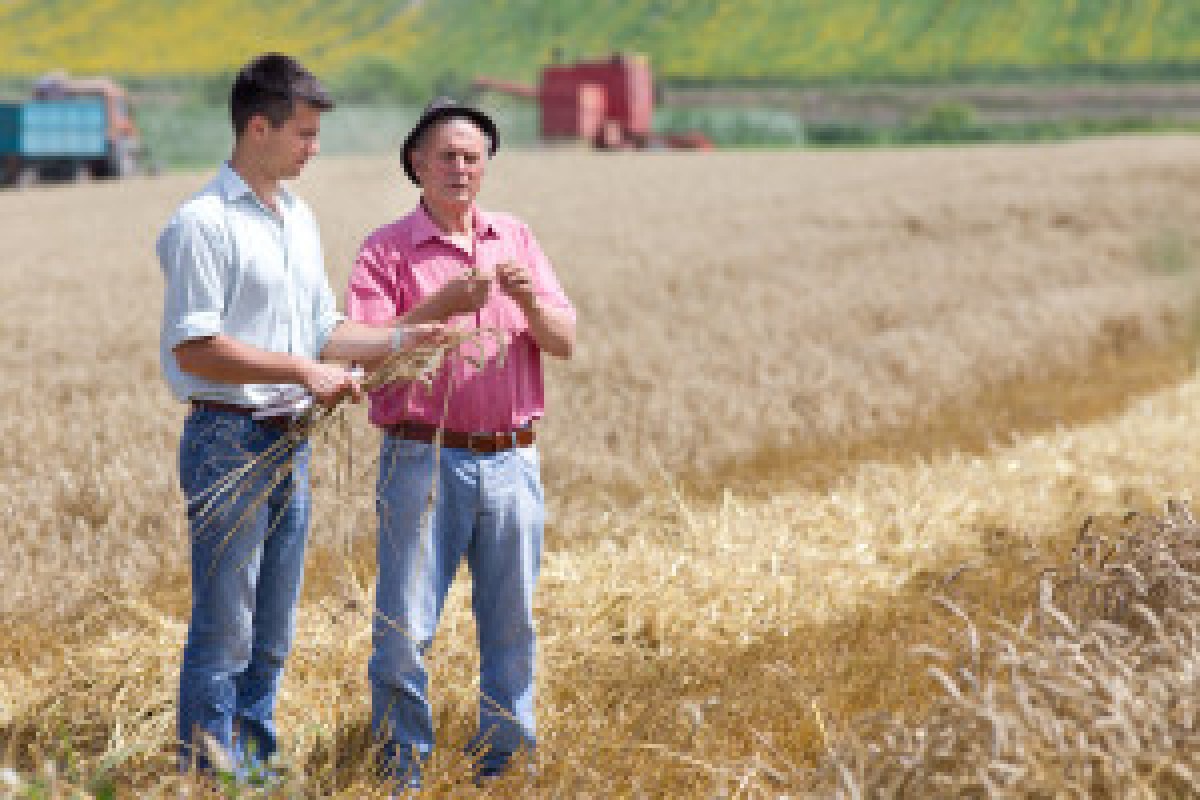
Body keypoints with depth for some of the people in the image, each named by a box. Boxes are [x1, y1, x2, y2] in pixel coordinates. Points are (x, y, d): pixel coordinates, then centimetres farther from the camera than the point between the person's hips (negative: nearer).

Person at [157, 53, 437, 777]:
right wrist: (303, 370, -16)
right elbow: (194, 349, -17)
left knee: (273, 633, 13)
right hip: (229, 441, -8)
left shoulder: (299, 219, 15)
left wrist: (402, 338, 6)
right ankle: (211, 777, 2)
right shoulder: (205, 223, -12)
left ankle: (256, 770, 22)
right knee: (225, 629, -5)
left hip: (290, 444, 8)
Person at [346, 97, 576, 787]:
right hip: (424, 461, -3)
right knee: (405, 627, -3)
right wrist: (443, 305, -22)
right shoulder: (387, 251, 0)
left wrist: (529, 301, -13)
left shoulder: (517, 239, 12)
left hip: (511, 461, 4)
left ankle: (504, 763, 20)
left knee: (511, 626, 8)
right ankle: (403, 768, 9)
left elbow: (565, 343, 7)